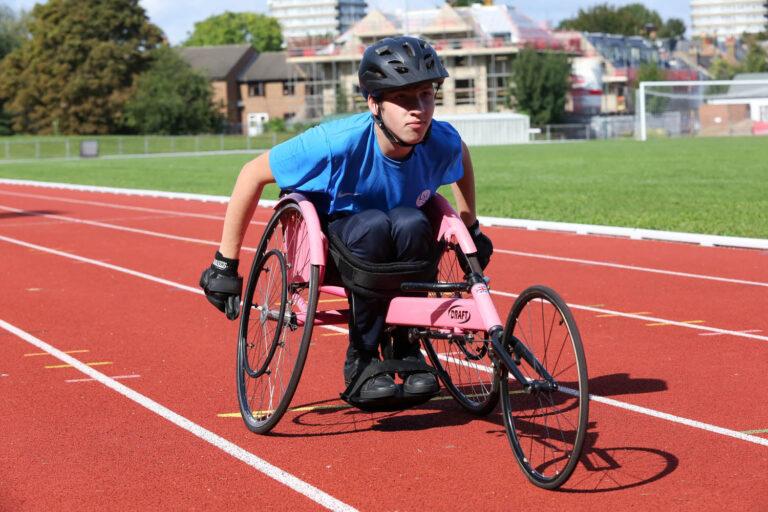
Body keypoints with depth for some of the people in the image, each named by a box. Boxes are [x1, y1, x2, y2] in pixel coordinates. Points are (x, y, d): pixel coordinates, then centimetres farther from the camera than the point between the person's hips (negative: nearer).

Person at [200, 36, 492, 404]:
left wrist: (472, 229, 16)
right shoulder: (337, 143, -30)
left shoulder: (442, 142, -18)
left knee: (411, 223, -33)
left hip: (399, 247, 3)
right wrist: (224, 266, -16)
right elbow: (253, 174, -19)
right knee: (373, 225, -37)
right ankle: (361, 359, -21)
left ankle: (407, 349, -14)